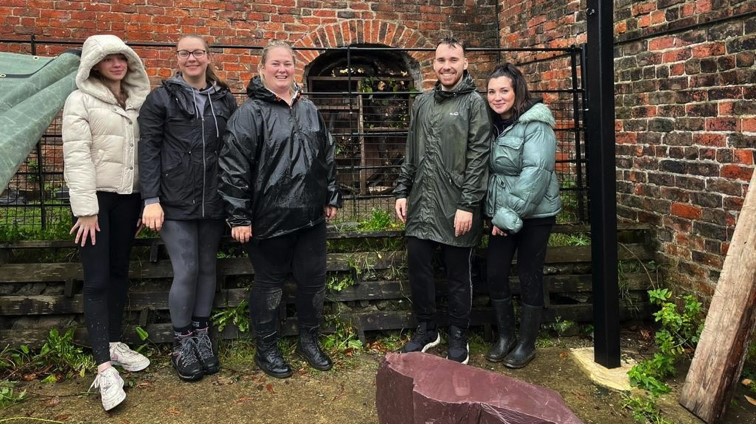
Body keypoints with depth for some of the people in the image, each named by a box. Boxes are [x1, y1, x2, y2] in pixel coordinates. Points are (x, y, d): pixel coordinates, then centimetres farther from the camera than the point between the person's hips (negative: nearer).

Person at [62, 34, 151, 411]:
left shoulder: (137, 100, 11)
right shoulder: (80, 100, -4)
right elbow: (76, 155, -11)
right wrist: (86, 208, -17)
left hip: (127, 196, 5)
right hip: (95, 196, -5)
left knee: (119, 271, 12)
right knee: (97, 278, -6)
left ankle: (115, 343, 25)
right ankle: (104, 367, -6)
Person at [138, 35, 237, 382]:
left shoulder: (225, 100, 10)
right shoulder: (161, 98, 1)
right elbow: (148, 150, -3)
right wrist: (151, 200, -11)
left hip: (214, 201, 3)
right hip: (176, 201, -3)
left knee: (207, 268, 11)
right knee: (186, 271, -5)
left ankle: (201, 334, 26)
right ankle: (182, 342, 14)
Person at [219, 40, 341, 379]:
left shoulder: (309, 110, 11)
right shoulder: (251, 112, -9)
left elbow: (327, 156, 18)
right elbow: (233, 166, -14)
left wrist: (331, 198, 16)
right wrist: (238, 217, -16)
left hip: (310, 215, 6)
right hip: (270, 217, -6)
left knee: (313, 278, 13)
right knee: (269, 283, 8)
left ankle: (309, 340, 33)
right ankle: (266, 349, 26)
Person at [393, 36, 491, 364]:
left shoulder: (474, 103, -4)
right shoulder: (421, 102, 13)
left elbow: (478, 157, -10)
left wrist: (468, 205, -15)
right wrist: (402, 192, 9)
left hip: (456, 207, -5)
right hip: (420, 205, 5)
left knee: (458, 276, 7)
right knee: (417, 268, 10)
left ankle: (458, 338, 23)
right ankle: (426, 329, 29)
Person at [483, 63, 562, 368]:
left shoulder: (535, 126, -15)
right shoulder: (494, 125, 7)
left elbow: (535, 172, -24)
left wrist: (511, 214, -24)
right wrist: (497, 214, 3)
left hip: (534, 214, -6)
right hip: (502, 215, 6)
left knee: (529, 277, 5)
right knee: (495, 275, 7)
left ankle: (526, 343, 21)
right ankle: (504, 335, 26)